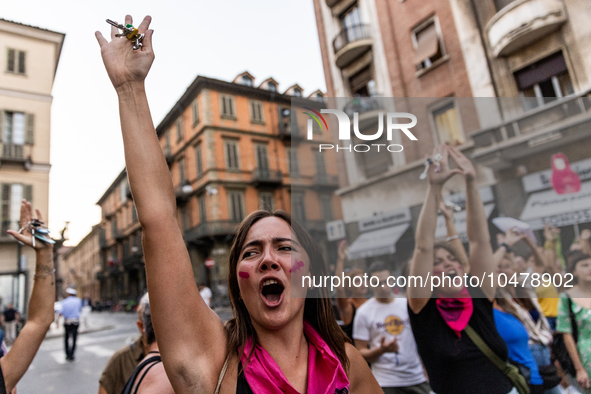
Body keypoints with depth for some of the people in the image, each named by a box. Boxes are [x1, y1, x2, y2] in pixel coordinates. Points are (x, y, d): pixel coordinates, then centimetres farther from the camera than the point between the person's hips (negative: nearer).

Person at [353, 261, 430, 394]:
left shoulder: (408, 304, 6)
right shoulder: (364, 312, -3)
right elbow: (361, 352, -3)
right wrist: (381, 349, -20)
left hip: (416, 378, 3)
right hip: (385, 383, -3)